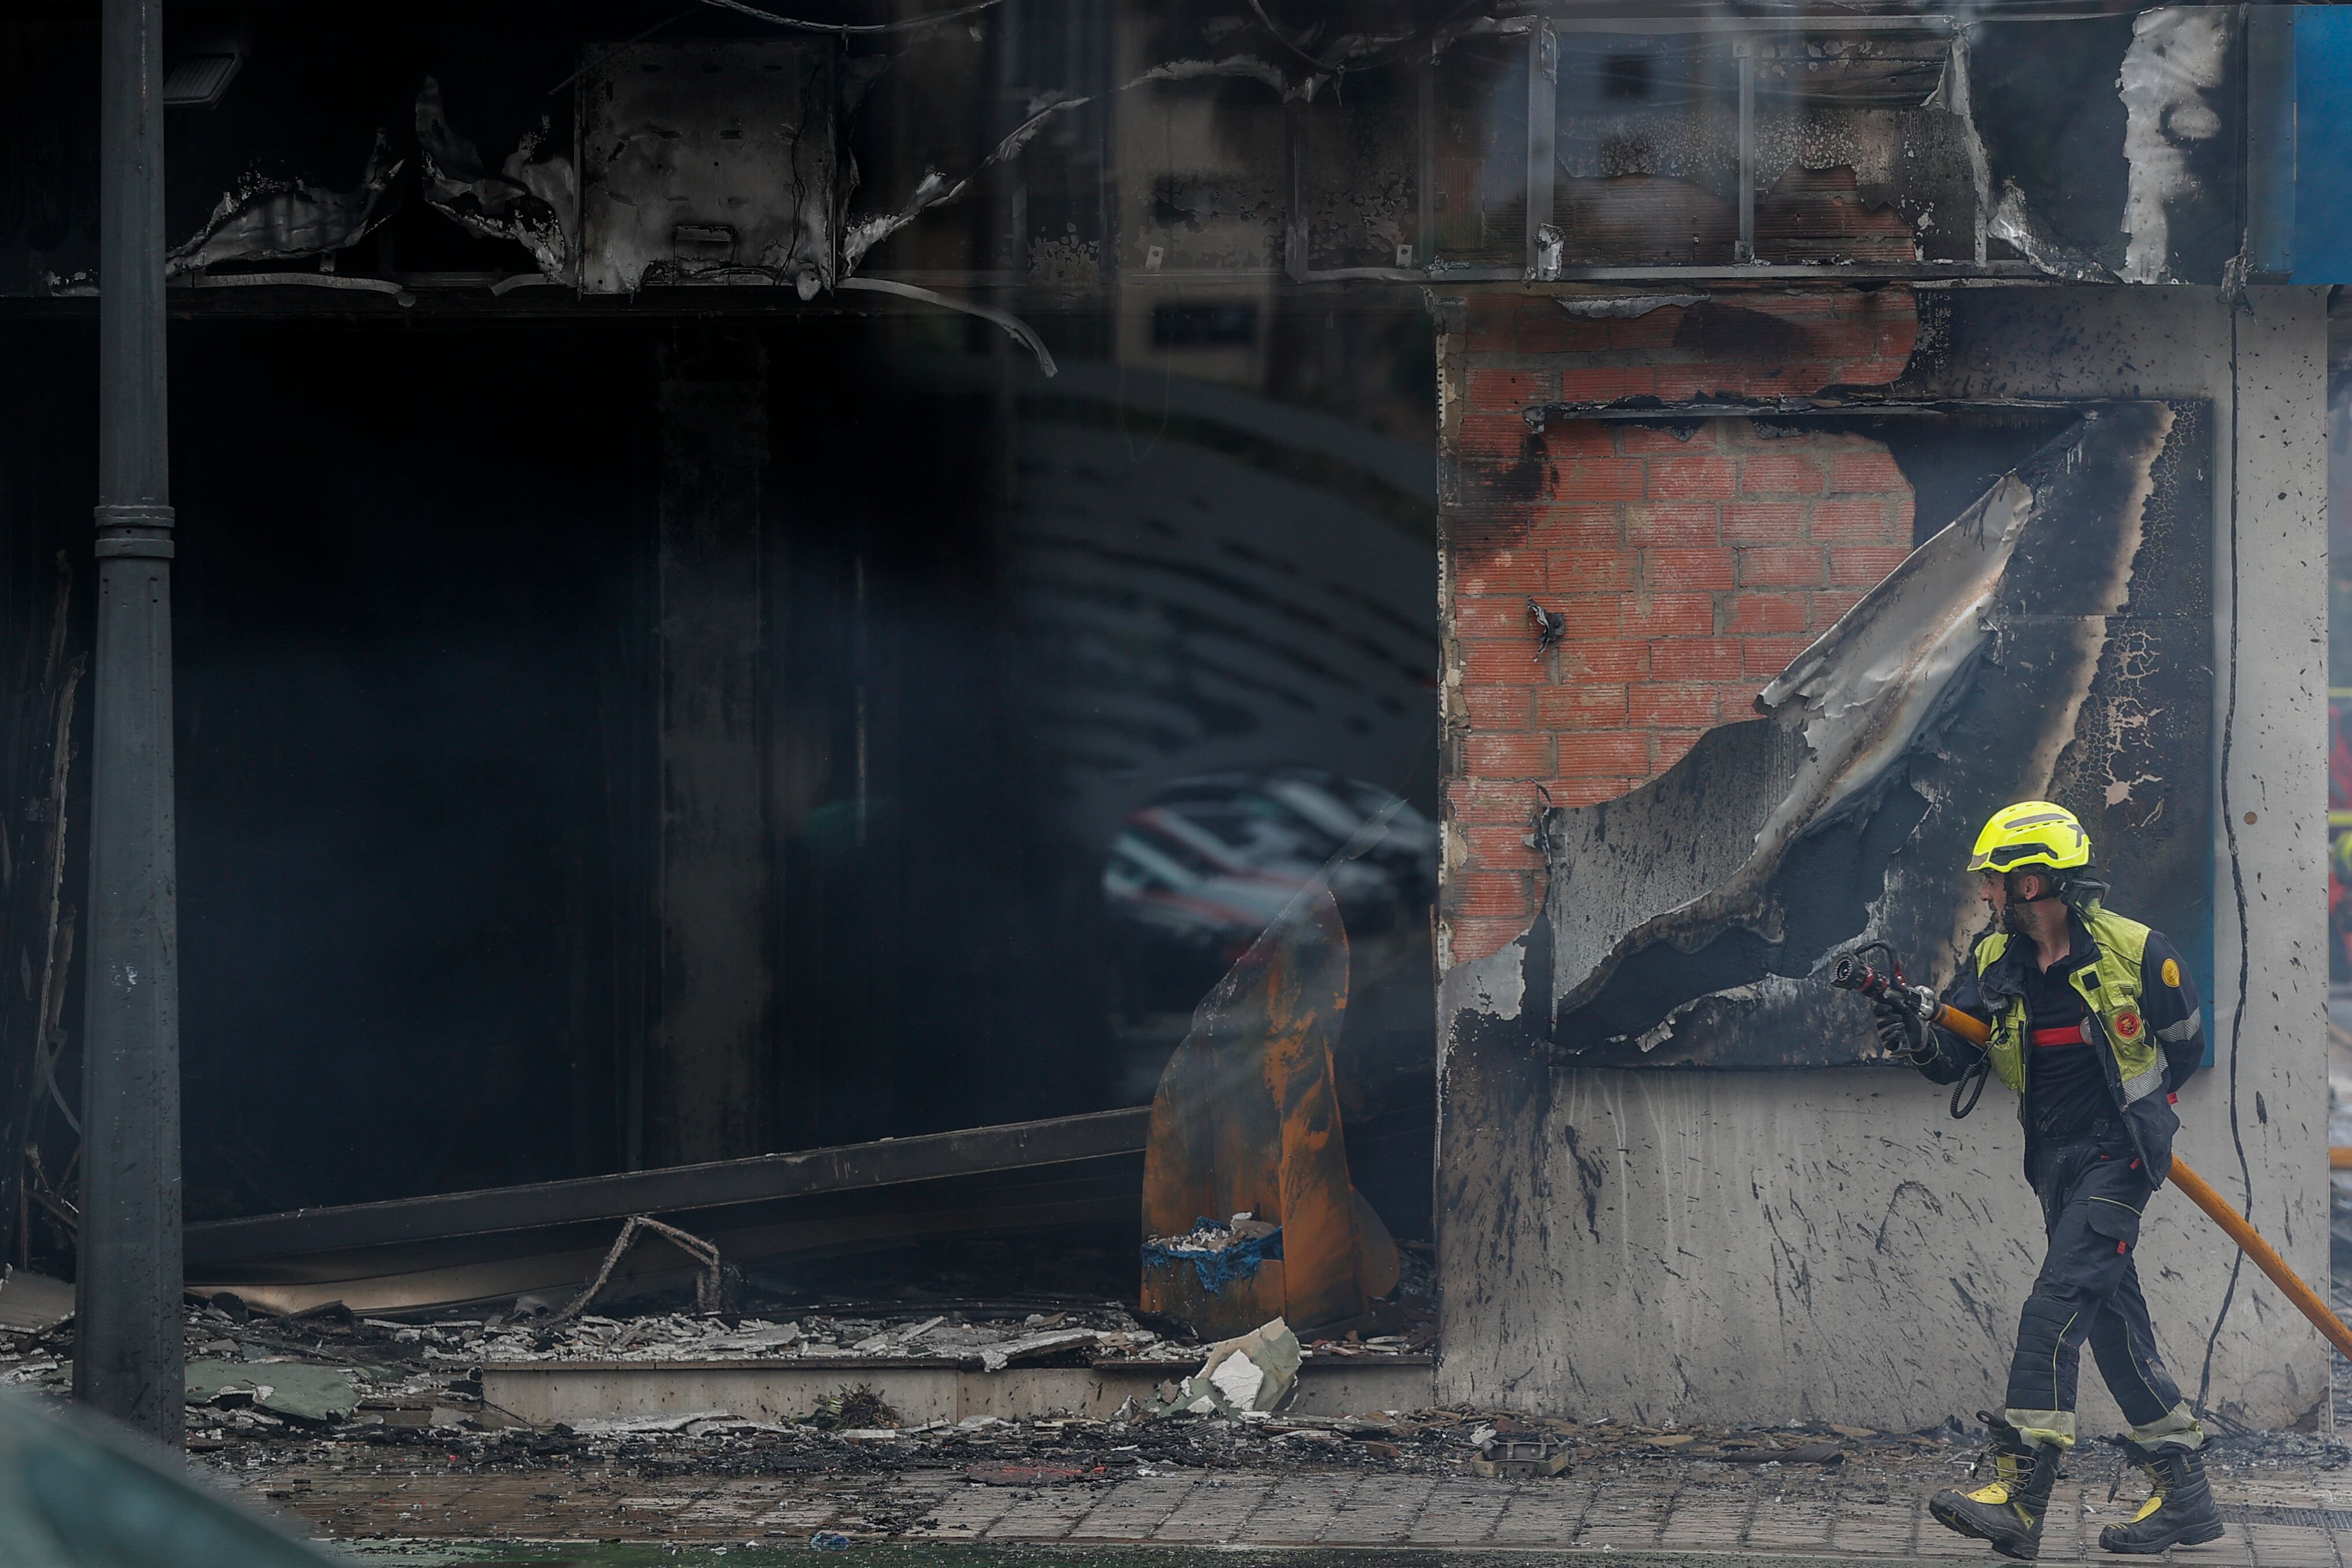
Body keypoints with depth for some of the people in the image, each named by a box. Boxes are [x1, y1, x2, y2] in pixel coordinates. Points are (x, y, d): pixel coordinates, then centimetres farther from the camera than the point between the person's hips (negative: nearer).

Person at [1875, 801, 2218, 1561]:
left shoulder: (2136, 952, -11)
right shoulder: (1996, 963, 4)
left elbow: (2184, 1047, 2)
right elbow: (1956, 1055, -2)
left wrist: (2131, 1112, -5)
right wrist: (1914, 1037, -22)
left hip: (2117, 1156, -7)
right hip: (2056, 1161, 7)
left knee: (2054, 1307, -17)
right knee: (2113, 1323, 9)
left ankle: (2015, 1495, -22)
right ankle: (2185, 1497, 17)